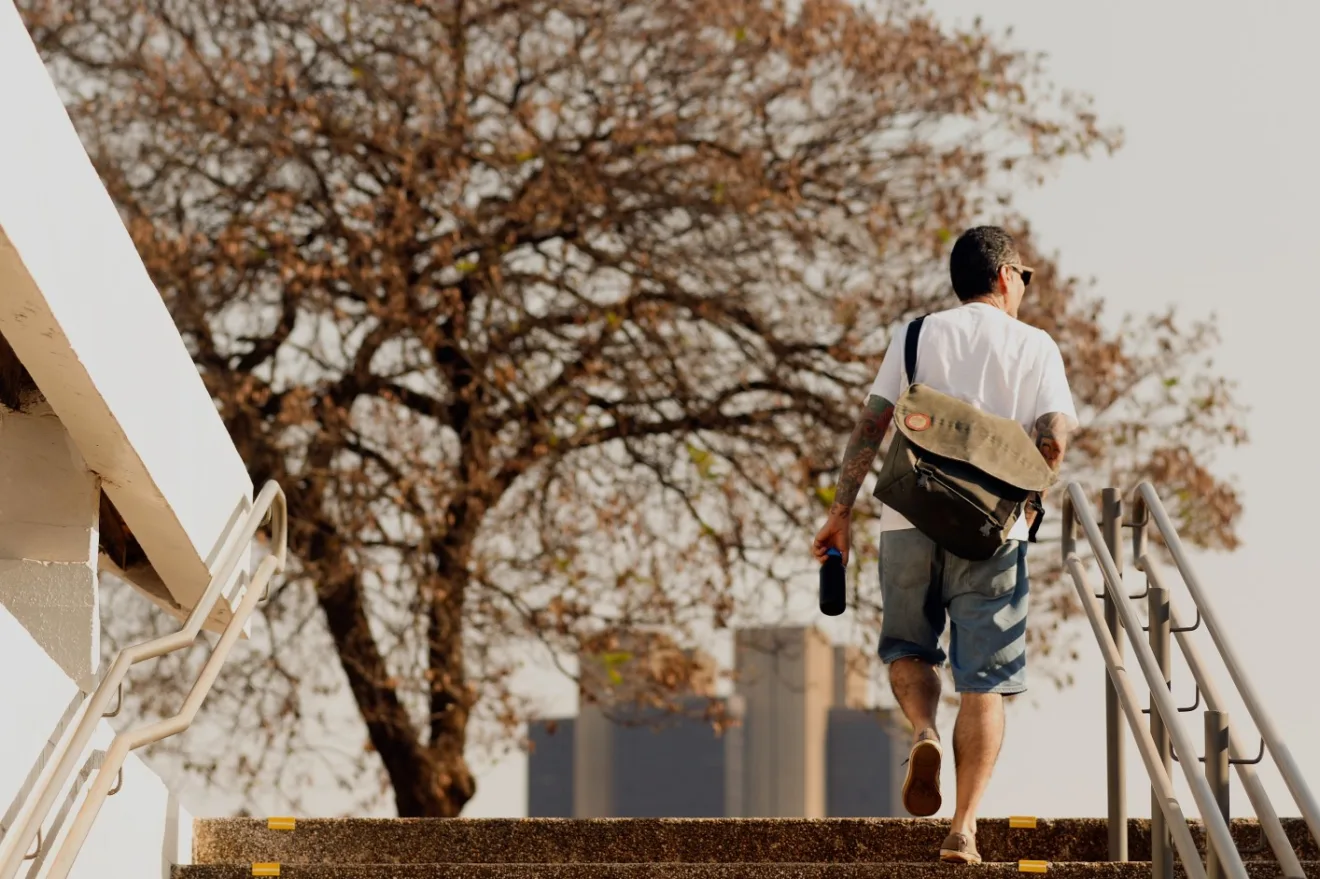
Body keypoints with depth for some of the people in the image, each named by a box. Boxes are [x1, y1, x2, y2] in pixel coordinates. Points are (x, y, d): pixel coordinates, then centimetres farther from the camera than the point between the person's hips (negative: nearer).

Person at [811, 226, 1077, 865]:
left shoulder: (918, 336, 9)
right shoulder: (1034, 346, 5)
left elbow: (870, 425, 1)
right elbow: (1054, 440, -6)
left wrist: (841, 512, 3)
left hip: (909, 521, 1)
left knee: (907, 646, 21)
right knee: (984, 679, 4)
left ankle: (924, 733, -9)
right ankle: (964, 829, -2)